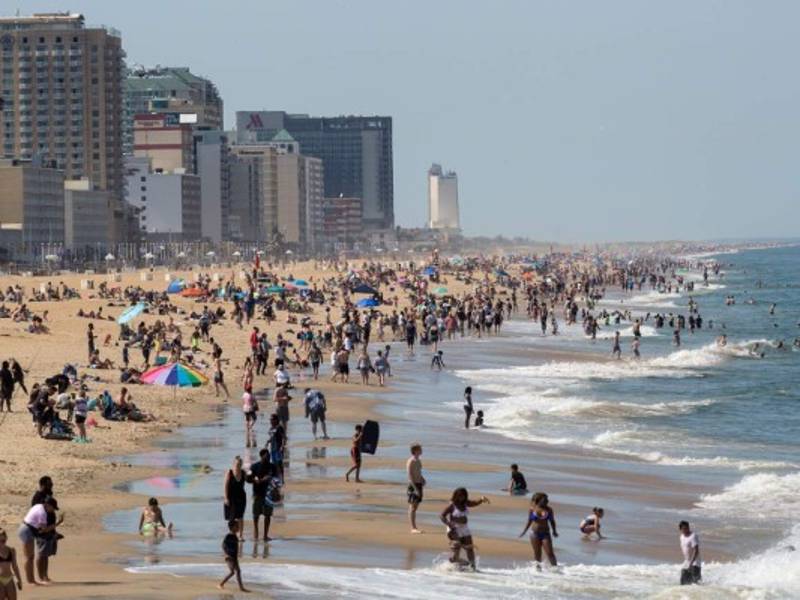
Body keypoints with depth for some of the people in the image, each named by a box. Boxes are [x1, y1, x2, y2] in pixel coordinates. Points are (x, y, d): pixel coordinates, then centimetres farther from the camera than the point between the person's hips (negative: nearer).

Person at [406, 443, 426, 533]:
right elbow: (410, 476, -19)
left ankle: (415, 527, 15)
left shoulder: (418, 461, 13)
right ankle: (413, 528, -5)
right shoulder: (411, 462, -14)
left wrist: (423, 480, 8)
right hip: (413, 485, -9)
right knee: (412, 507, -5)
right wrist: (415, 488, -23)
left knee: (416, 507, 11)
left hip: (419, 484, 9)